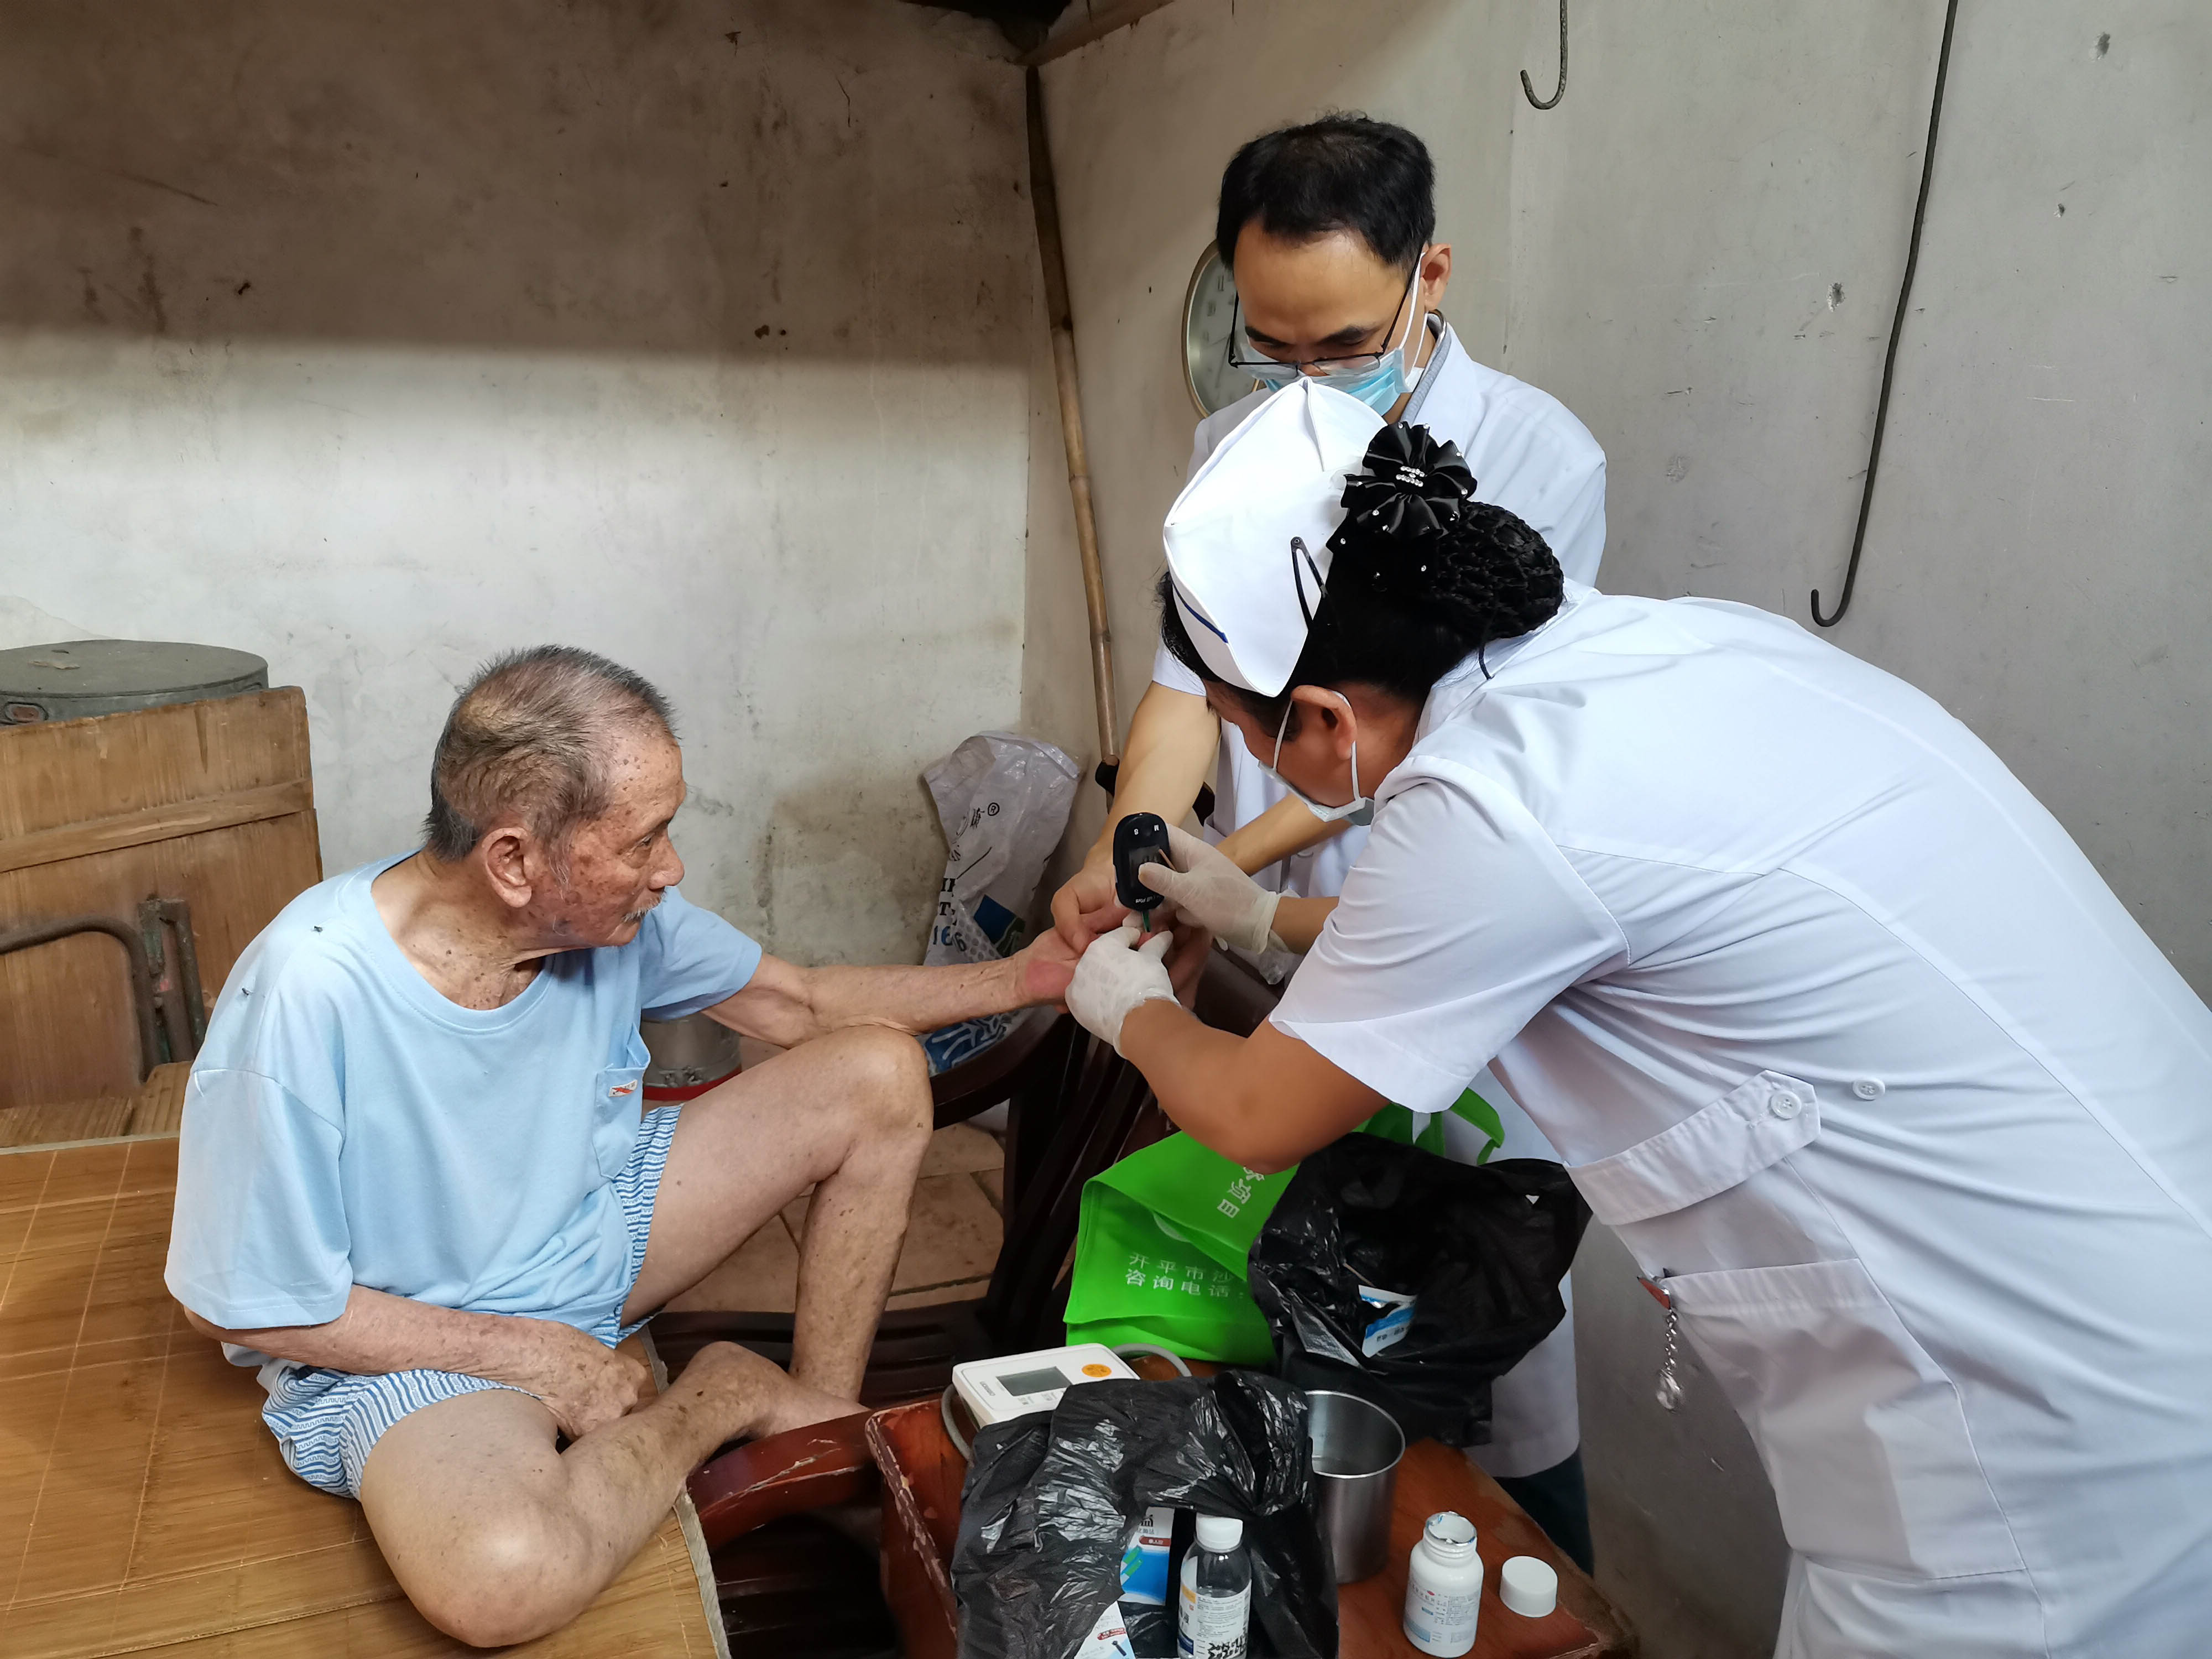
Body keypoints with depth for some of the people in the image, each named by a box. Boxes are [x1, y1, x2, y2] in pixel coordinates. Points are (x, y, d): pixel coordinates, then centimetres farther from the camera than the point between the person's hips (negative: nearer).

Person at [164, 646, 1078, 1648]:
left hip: (592, 1231, 6)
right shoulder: (305, 994, -31)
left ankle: (820, 1413, 7)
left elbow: (792, 1005, 3)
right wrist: (523, 1354, -18)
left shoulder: (616, 910, -14)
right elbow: (234, 1302, -19)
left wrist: (1019, 979, -3)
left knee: (880, 1075, -5)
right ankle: (721, 1396, -6)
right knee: (500, 1577, -38)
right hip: (403, 1340, -5)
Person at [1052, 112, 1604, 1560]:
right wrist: (1128, 856, -13)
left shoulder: (1540, 460, -13)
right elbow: (1193, 673, 3)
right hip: (1275, 954, 5)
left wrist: (1227, 859, -18)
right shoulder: (1238, 441, 4)